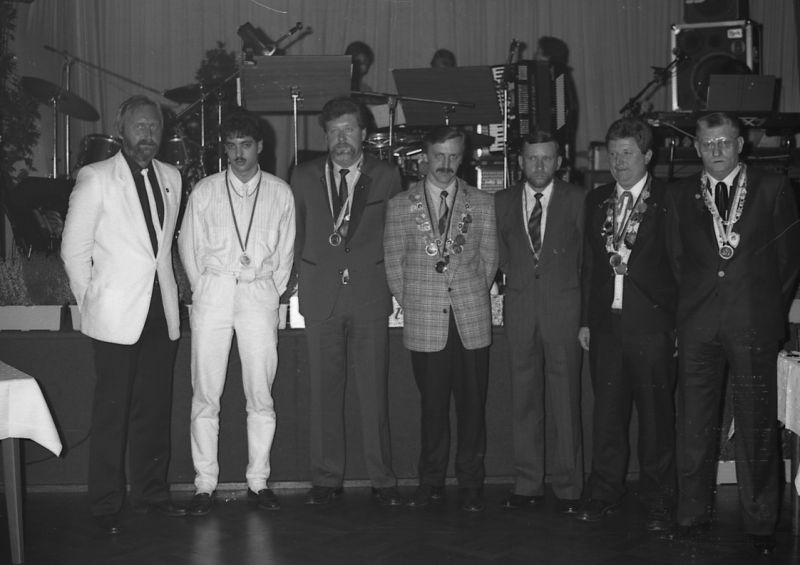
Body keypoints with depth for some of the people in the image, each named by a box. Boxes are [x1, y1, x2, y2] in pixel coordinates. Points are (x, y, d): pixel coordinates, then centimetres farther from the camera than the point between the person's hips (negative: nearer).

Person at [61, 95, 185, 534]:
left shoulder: (171, 177, 12)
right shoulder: (95, 178, -3)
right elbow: (74, 247, -1)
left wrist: (172, 288, 14)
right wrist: (90, 300, -1)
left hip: (161, 312, 5)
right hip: (117, 315, -5)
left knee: (154, 408, 10)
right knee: (111, 411, 0)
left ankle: (151, 492, 22)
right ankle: (106, 505, 9)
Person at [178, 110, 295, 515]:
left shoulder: (280, 193, 7)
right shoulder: (204, 191, 6)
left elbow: (285, 253, 11)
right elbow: (188, 246, 11)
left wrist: (270, 295, 6)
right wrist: (204, 289, 6)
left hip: (260, 293, 0)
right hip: (212, 291, 0)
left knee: (261, 395, 1)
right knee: (205, 394, -1)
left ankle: (258, 482, 9)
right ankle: (204, 485, 4)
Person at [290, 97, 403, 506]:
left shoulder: (386, 177, 7)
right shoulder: (304, 177, 10)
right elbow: (295, 235, 15)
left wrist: (389, 283, 7)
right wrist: (304, 276, 10)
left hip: (370, 295, -1)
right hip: (321, 296, 1)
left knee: (374, 391, -1)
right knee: (324, 392, 3)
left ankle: (382, 480, 8)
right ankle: (326, 480, 12)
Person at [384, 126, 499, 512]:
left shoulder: (482, 205, 8)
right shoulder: (400, 206, 6)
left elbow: (489, 259, 12)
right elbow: (393, 263, 9)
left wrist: (471, 299, 7)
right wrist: (411, 304, 5)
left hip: (472, 321, 1)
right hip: (424, 324, 0)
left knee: (472, 406, 3)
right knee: (433, 406, 4)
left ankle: (471, 484, 15)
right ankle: (431, 483, 17)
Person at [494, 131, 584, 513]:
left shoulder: (576, 199, 4)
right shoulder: (503, 202, 11)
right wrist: (516, 274, 4)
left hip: (563, 306, -2)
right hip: (520, 307, 2)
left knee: (565, 399, -1)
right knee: (524, 399, 4)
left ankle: (567, 487, 7)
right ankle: (528, 485, 12)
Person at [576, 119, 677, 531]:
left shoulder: (670, 200, -2)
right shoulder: (596, 200, 12)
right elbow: (589, 264, 14)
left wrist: (678, 321, -9)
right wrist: (586, 319, 10)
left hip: (652, 325, -4)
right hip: (605, 323, 4)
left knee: (656, 414, 4)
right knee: (607, 412, 9)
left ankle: (657, 500, 17)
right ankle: (604, 493, 21)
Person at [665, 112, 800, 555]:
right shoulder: (681, 195, 11)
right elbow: (676, 260, 12)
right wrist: (689, 306, 6)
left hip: (754, 323, -2)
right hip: (697, 325, 2)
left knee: (757, 427, 2)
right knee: (694, 426, 5)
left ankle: (760, 523, 12)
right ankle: (692, 515, 16)